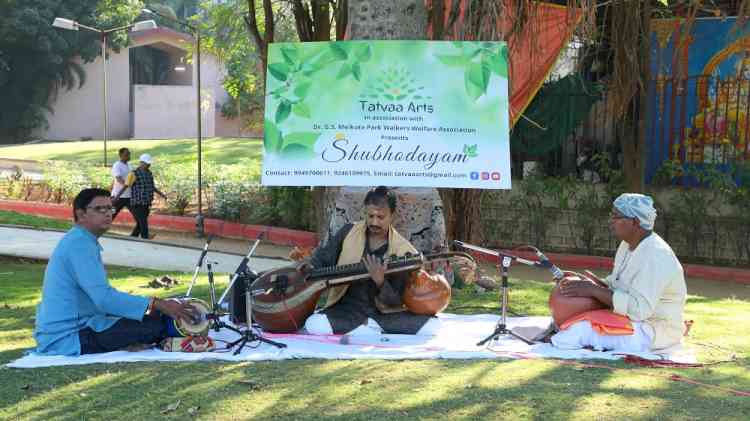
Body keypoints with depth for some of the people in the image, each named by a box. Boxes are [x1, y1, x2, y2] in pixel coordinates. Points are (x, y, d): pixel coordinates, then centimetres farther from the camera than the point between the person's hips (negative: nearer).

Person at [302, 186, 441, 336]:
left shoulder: (403, 252, -6)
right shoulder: (348, 232, 2)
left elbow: (397, 301, -5)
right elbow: (323, 256, 16)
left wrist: (381, 282, -24)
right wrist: (311, 265, -7)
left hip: (386, 313, -1)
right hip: (350, 308, 1)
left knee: (432, 326, -25)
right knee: (314, 324, -31)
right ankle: (377, 332, -12)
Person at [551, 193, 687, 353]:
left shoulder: (655, 256, -24)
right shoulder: (628, 245, 8)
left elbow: (639, 309, -31)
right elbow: (614, 283, 19)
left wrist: (594, 290, -28)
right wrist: (585, 282, 0)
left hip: (653, 330, -10)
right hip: (629, 319, 11)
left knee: (582, 331, -28)